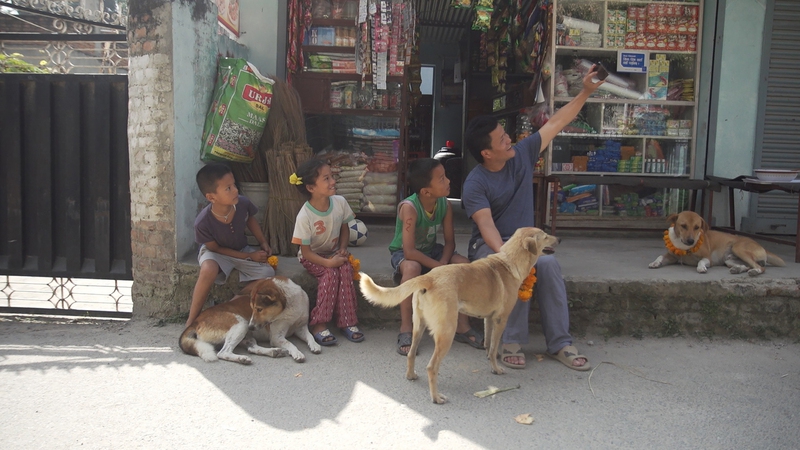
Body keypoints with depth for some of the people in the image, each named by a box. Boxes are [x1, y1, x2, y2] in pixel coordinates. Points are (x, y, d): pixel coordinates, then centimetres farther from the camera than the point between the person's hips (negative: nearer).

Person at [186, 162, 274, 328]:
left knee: (268, 273, -18)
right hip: (215, 252, -4)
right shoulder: (203, 222, -33)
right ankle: (191, 320, -21)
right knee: (209, 270, -38)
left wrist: (263, 243, -2)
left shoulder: (243, 203, -24)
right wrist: (249, 256, -20)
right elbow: (215, 248, -17)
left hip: (241, 249, 4)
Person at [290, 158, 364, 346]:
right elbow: (306, 251, -19)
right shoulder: (305, 216, -24)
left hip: (334, 252, 4)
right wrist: (329, 262, -30)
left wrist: (343, 249, -10)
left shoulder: (340, 202, -12)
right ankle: (318, 323, -20)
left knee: (346, 270, -26)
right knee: (331, 273, -30)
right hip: (312, 256, -4)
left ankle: (347, 321, -18)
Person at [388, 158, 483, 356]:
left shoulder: (445, 205, -14)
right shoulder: (409, 207, -31)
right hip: (403, 254, -5)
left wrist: (443, 262, -26)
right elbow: (409, 252, -34)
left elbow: (449, 241, -7)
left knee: (463, 263, -16)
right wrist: (438, 267, -34)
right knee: (412, 267, -39)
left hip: (430, 250, 6)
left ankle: (462, 326, -5)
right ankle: (405, 329, -25)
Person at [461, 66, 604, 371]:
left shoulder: (522, 155, 0)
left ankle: (559, 343, -20)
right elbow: (486, 225, -28)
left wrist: (585, 92, 1)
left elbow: (556, 123, 6)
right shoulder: (475, 184, -16)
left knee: (548, 264, -27)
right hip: (489, 245, -4)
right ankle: (512, 342, -21)